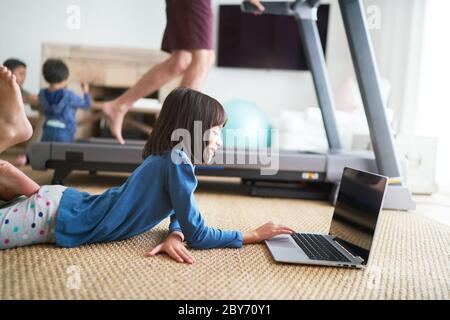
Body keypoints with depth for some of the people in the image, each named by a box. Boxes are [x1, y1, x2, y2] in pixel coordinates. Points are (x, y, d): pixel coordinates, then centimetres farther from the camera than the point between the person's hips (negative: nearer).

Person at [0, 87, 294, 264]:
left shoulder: (170, 158, 4)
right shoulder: (176, 160, -24)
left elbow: (181, 212, 9)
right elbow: (196, 234, -21)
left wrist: (174, 237, -14)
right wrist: (254, 235, -14)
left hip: (64, 201, 8)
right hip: (53, 214, -8)